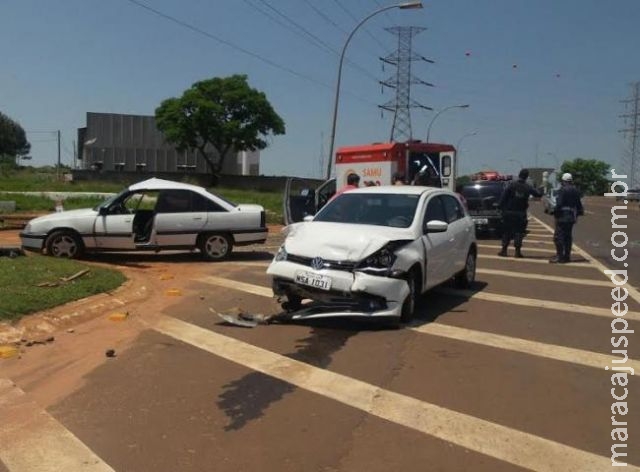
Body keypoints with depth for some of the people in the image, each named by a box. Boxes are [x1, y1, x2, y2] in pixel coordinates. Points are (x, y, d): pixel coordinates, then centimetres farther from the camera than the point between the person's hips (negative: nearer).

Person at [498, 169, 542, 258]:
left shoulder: (511, 185, -5)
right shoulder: (528, 188, 0)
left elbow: (503, 196, -10)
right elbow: (538, 194, 12)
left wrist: (501, 206, -5)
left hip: (509, 212, 0)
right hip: (521, 213, 0)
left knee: (507, 231, 7)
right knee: (519, 232, 5)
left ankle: (504, 250, 7)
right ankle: (518, 251, 1)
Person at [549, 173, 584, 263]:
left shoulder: (562, 190, -13)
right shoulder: (575, 191, 12)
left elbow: (559, 204, -21)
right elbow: (578, 204, 18)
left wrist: (555, 212, -11)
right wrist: (579, 212, 30)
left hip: (563, 216, -9)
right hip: (572, 217, 9)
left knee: (558, 236, -6)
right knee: (568, 236, 14)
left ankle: (559, 257, -9)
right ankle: (567, 256, 18)